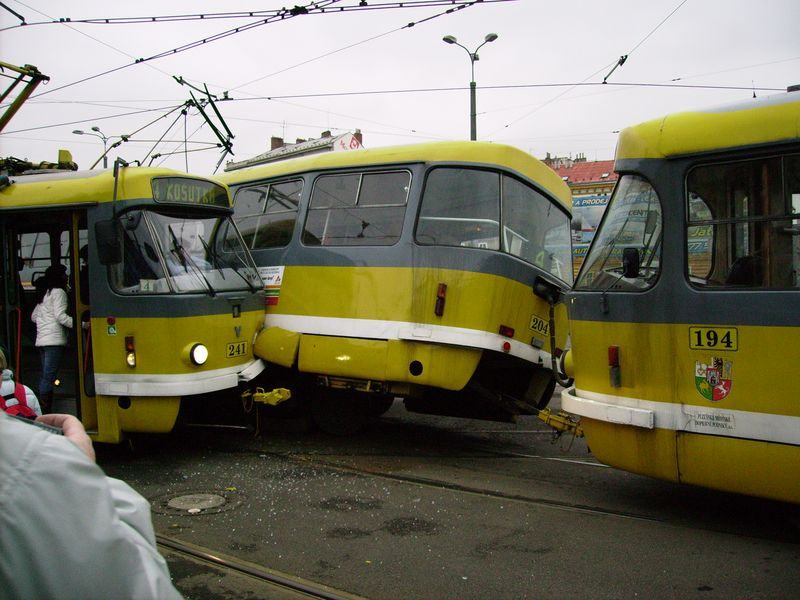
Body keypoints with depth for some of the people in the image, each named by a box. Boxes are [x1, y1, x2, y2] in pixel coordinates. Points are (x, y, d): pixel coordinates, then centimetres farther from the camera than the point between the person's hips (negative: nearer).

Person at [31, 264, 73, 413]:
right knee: (49, 378, -12)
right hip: (54, 340, -9)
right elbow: (60, 315, -14)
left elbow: (33, 316, 26)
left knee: (45, 377, 9)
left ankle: (42, 413, 9)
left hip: (41, 340, 9)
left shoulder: (44, 294, 23)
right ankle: (44, 413, -15)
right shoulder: (58, 292, -4)